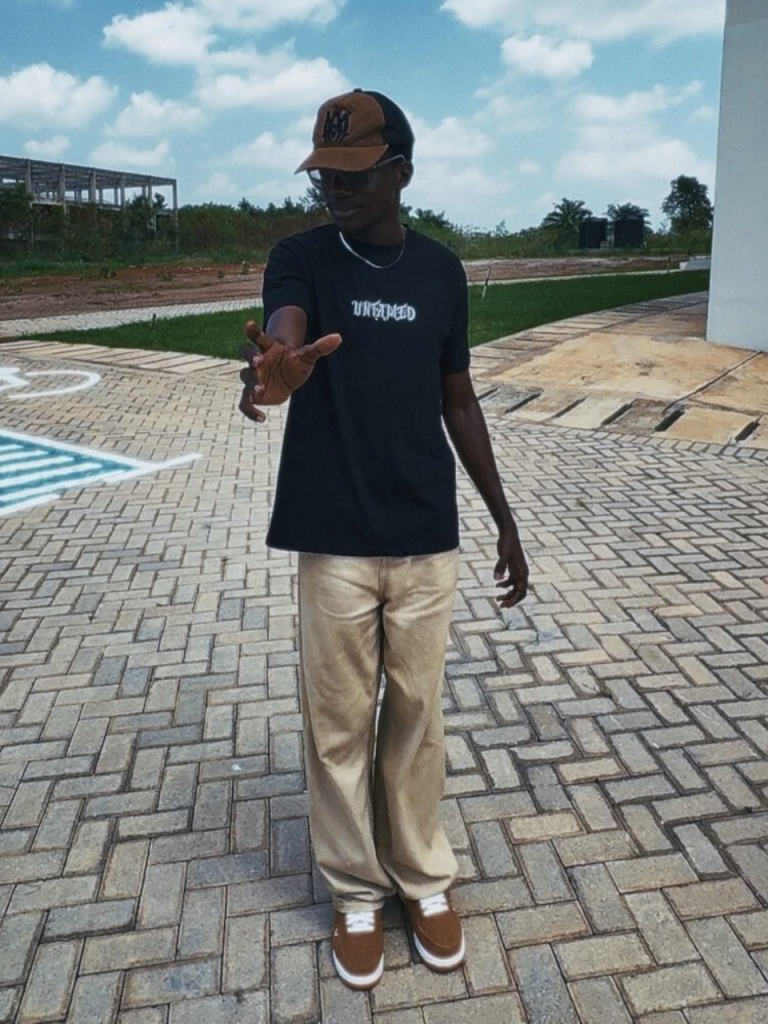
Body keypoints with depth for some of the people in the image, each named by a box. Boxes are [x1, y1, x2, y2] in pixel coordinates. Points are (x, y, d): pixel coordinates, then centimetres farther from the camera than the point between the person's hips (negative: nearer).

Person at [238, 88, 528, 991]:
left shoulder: (440, 270, 5)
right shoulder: (300, 258, -3)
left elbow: (458, 403, 11)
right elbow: (281, 336, -25)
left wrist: (505, 522, 11)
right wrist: (275, 371, -51)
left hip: (428, 539, 2)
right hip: (333, 541, -2)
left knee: (417, 715, 13)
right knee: (338, 722, 9)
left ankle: (423, 878, 35)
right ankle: (356, 890, 31)